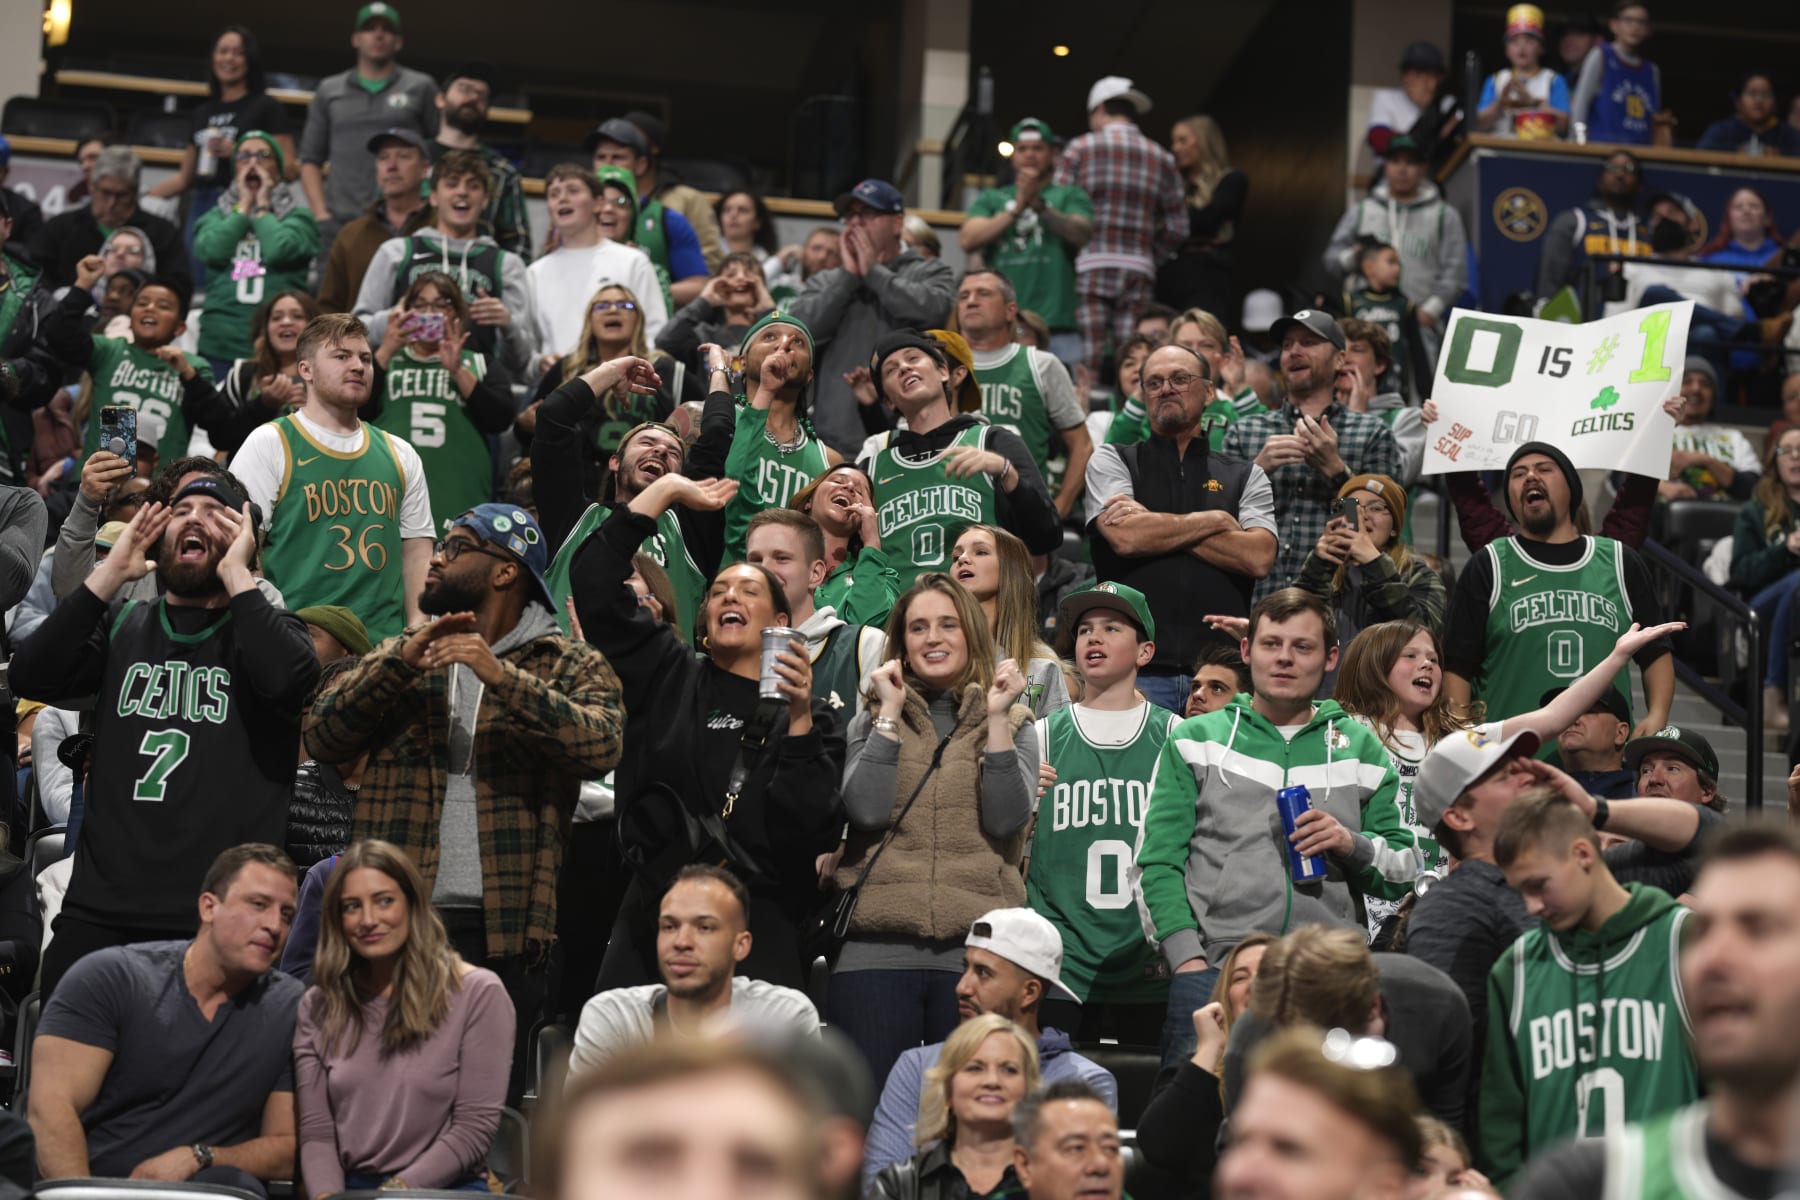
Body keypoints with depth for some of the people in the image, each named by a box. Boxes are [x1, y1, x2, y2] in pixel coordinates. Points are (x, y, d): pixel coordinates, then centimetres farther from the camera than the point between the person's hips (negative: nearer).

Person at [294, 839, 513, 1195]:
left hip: (446, 1191, -3)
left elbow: (474, 1128, -6)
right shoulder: (318, 1007, 12)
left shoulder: (478, 994, -1)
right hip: (350, 1190, 3)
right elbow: (316, 1132, 6)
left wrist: (395, 1192, -14)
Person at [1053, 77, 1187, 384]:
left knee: (1088, 365, -6)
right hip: (1139, 269, 2)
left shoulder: (1080, 149, 4)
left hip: (1090, 266, -2)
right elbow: (1178, 228, 10)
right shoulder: (1162, 159, 12)